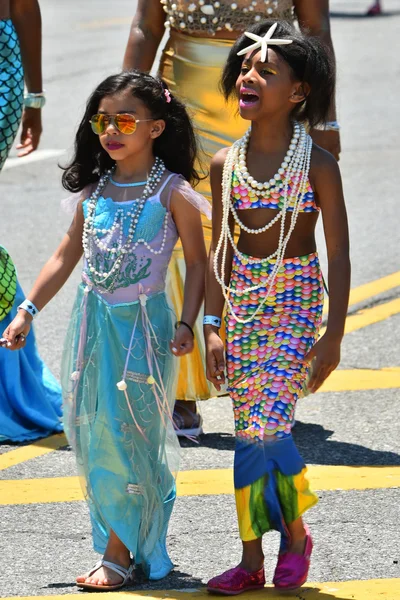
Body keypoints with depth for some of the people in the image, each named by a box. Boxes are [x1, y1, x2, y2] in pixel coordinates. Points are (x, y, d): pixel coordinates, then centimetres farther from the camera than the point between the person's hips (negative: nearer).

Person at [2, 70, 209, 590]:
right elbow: (66, 258, 14)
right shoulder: (94, 190, 6)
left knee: (127, 432, -4)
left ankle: (119, 552, 4)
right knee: (93, 431, 8)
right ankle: (124, 536, 21)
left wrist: (186, 324, -14)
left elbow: (197, 263, -4)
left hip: (142, 323, -6)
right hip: (93, 318, 6)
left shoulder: (173, 192, -9)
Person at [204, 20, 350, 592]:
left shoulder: (317, 164, -8)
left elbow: (339, 253, -6)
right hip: (243, 302, 4)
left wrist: (334, 333, -9)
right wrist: (213, 324, 5)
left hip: (298, 303, -4)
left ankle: (296, 533, 9)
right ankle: (252, 559, 12)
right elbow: (220, 250, 10)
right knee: (251, 433, 4)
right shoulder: (226, 164, 4)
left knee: (264, 428, -14)